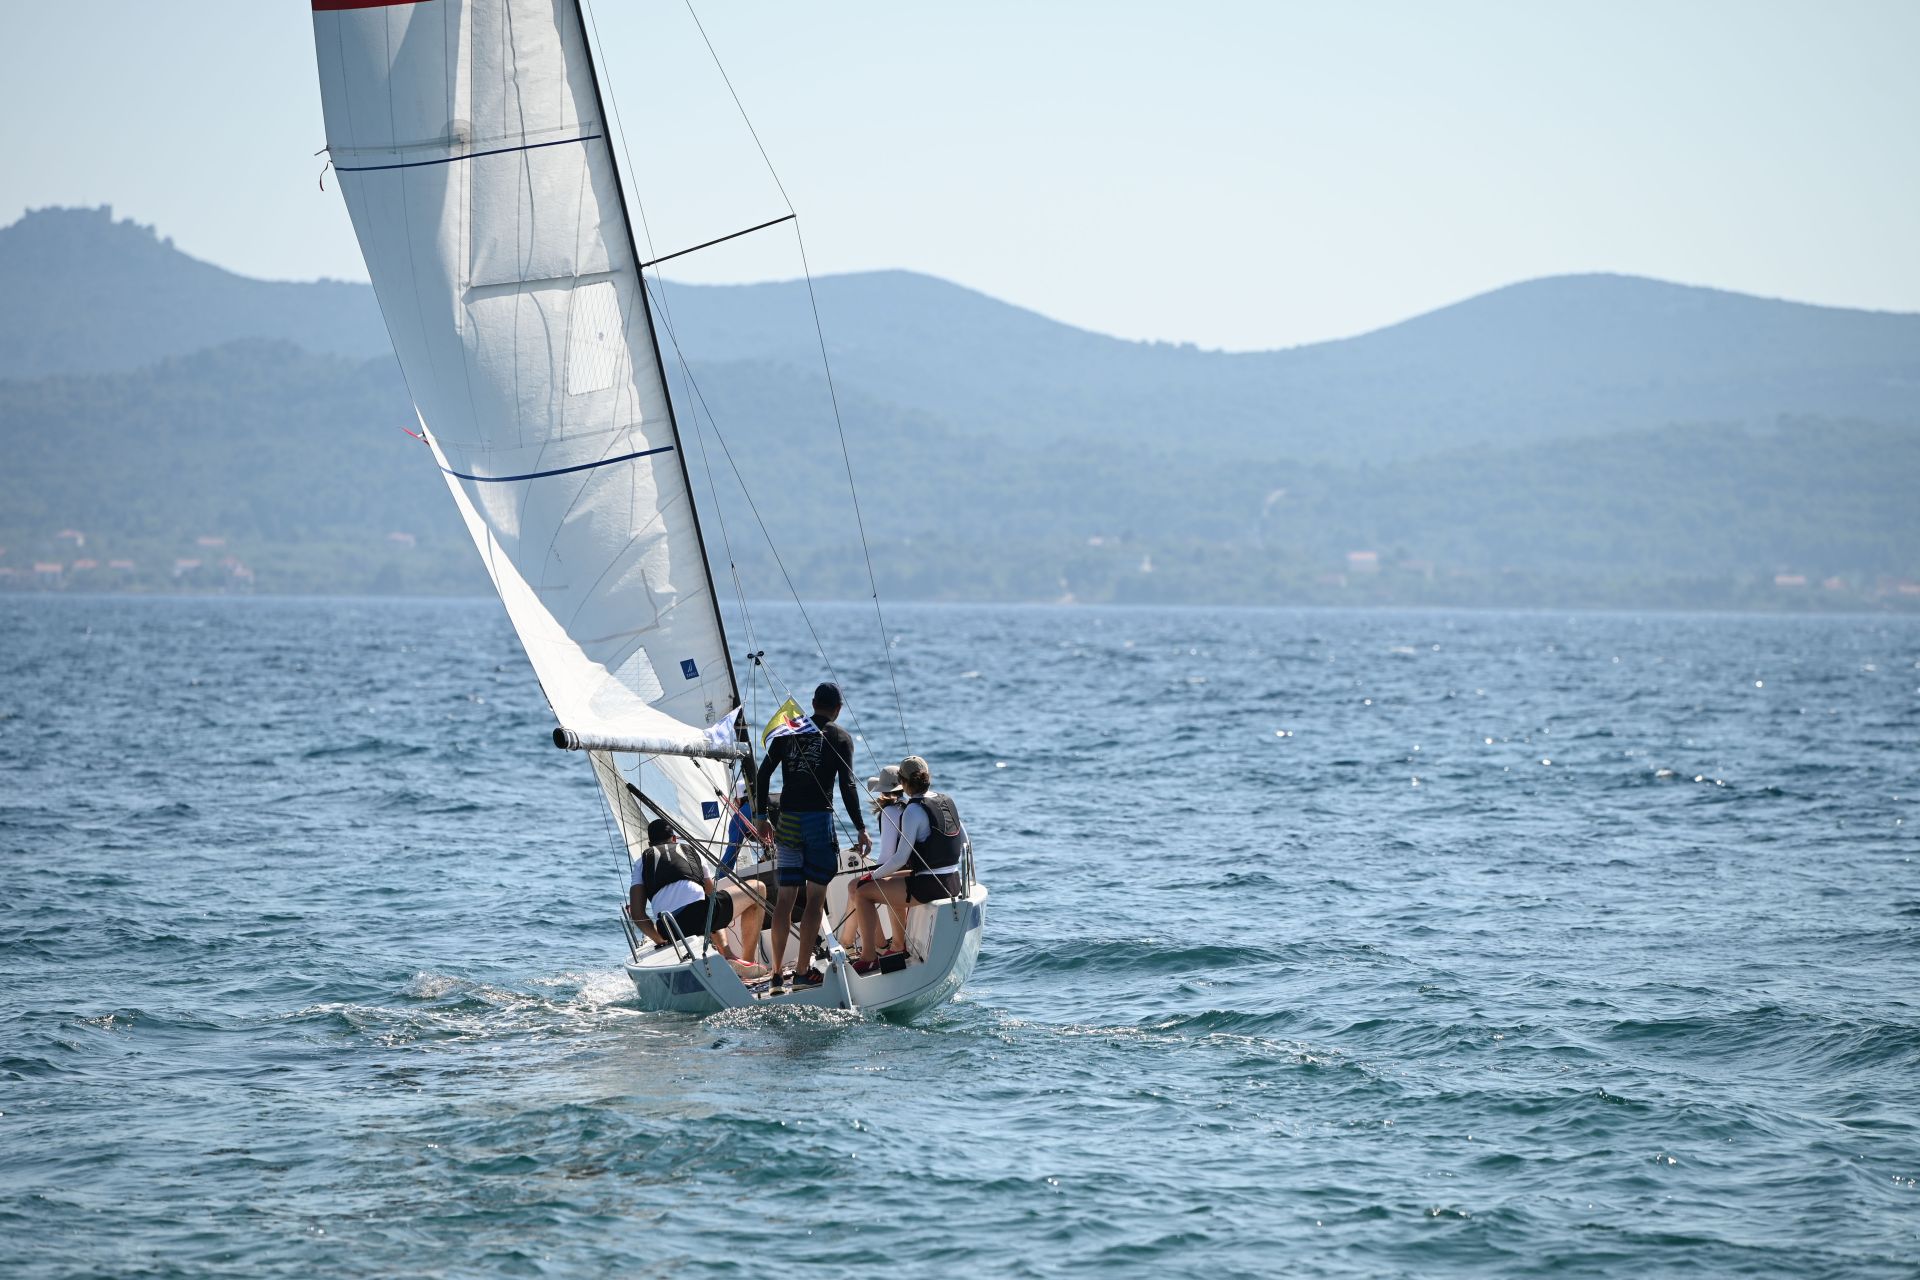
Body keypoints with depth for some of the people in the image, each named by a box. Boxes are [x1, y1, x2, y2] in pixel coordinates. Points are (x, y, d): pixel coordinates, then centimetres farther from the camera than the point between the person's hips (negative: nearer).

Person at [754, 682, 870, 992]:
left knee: (785, 897, 7)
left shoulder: (788, 730, 11)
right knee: (816, 897, 0)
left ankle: (777, 974, 7)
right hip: (819, 818, -4)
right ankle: (802, 972, -5)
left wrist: (762, 818, 16)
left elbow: (763, 775, 7)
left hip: (787, 821, 4)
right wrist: (861, 829, -6)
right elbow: (847, 786, -9)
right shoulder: (839, 737, 0)